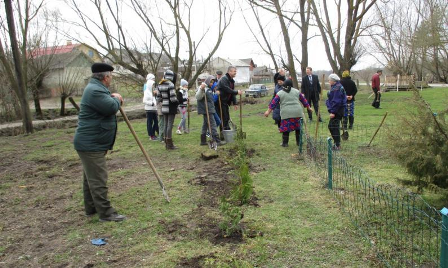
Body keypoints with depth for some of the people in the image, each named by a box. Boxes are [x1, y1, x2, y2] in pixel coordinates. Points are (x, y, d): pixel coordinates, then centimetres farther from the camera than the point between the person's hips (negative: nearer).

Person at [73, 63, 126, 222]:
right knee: (98, 180, -6)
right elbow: (112, 107, -25)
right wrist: (117, 99, -5)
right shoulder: (95, 91, -20)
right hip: (91, 145, -11)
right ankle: (106, 213, 1)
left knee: (90, 178, 18)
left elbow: (106, 105, 25)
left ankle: (91, 209, 30)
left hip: (90, 143, 11)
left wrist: (113, 98, 5)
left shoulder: (95, 88, 16)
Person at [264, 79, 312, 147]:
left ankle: (285, 143, 9)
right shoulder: (296, 91, 13)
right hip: (297, 113, 3)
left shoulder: (280, 93, 5)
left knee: (286, 128, 5)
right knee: (298, 127, 14)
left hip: (286, 114, -2)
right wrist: (308, 107, 30)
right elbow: (303, 100, 20)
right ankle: (299, 142, 21)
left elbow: (274, 103, 1)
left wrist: (268, 111, 2)